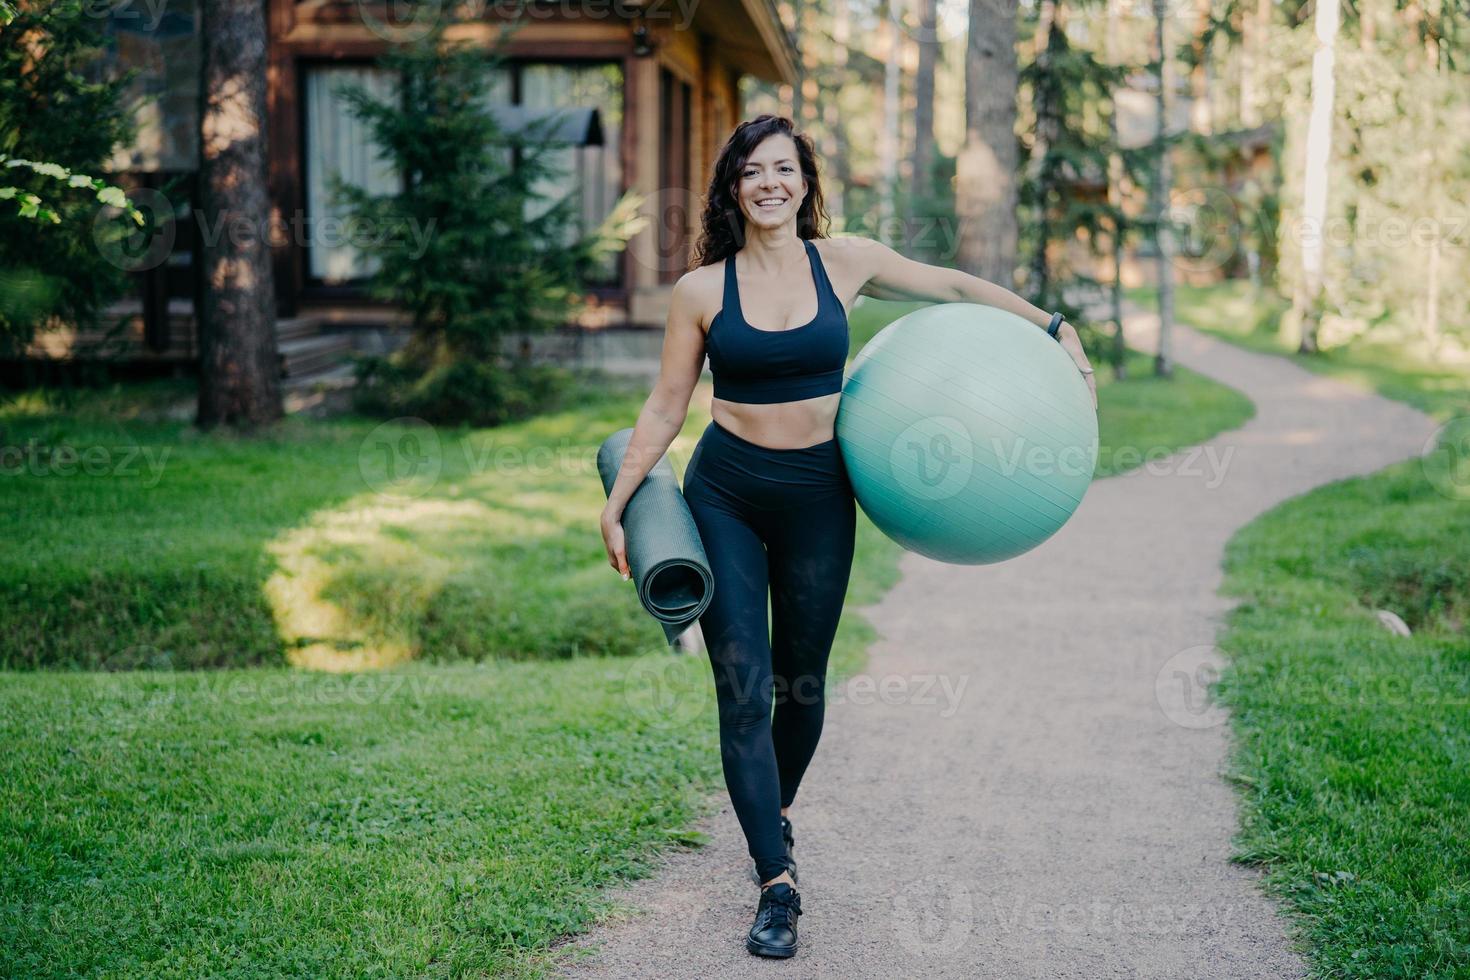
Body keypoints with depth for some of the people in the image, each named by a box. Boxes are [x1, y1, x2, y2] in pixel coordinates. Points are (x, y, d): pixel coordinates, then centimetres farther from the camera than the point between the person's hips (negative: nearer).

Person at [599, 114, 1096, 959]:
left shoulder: (845, 262, -1)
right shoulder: (701, 291, -4)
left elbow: (955, 287, 11)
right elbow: (667, 408, 1)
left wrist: (1054, 329, 12)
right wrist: (619, 501, -3)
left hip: (818, 496, 1)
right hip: (725, 495, -1)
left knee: (802, 679, 12)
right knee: (744, 689, -6)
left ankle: (779, 811, 42)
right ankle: (778, 883, 0)